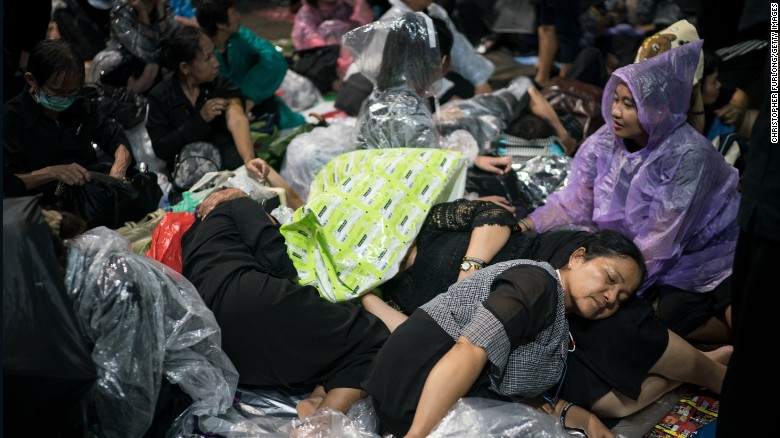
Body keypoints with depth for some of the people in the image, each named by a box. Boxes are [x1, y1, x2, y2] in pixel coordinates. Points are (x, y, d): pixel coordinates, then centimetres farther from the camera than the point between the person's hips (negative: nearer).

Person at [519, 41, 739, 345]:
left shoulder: (688, 155, -26)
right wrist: (529, 224, -23)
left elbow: (659, 240, -27)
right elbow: (575, 201, -8)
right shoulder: (606, 142, -11)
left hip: (712, 249, -5)